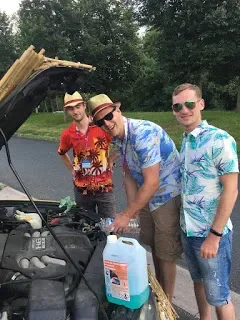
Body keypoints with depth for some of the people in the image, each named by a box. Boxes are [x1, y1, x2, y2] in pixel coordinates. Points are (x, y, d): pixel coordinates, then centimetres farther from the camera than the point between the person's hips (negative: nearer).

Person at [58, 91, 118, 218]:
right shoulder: (67, 134, -2)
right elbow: (61, 153, 19)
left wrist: (110, 160, -3)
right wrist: (72, 169, 10)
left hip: (104, 188, -2)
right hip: (81, 190, 3)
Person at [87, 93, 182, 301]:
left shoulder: (143, 133, -29)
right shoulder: (118, 138, -1)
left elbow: (152, 183, -30)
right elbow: (130, 176, 5)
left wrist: (127, 215, -22)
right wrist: (131, 210, -1)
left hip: (168, 196, -8)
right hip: (147, 196, 8)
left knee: (166, 253, 5)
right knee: (153, 246, 22)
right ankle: (158, 290, 44)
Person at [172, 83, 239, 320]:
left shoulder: (219, 140, -16)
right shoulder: (184, 142, 7)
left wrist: (214, 235, -20)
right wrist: (184, 224, 12)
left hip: (211, 233, -7)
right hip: (187, 229, 7)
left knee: (217, 294, 9)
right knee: (198, 280, 24)